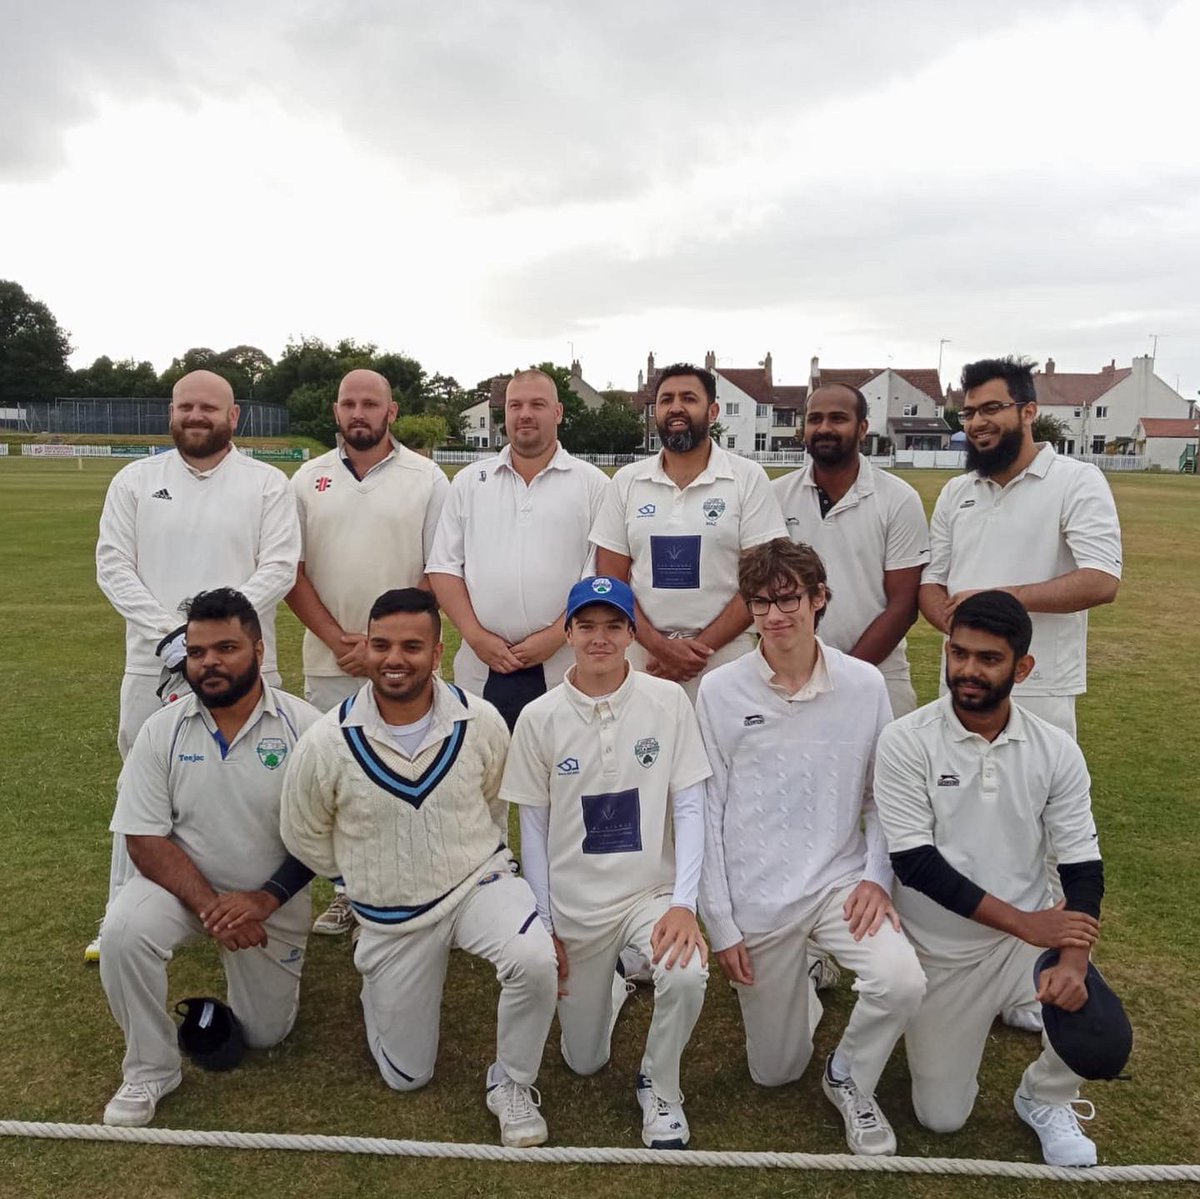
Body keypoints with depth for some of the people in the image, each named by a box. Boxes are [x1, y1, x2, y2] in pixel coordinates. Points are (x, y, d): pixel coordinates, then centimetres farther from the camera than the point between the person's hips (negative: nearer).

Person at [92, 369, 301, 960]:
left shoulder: (267, 483, 1)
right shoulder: (135, 479, 7)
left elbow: (278, 568, -7)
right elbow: (113, 564, 0)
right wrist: (167, 634, -13)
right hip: (153, 664, 2)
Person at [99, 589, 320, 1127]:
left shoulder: (303, 726, -17)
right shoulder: (162, 729, -12)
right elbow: (144, 839, -12)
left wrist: (265, 900, -23)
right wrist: (208, 905, -24)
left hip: (273, 896, 0)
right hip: (185, 881, 1)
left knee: (264, 1035, 9)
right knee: (123, 933, -31)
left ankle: (262, 972, 42)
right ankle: (149, 1071, -7)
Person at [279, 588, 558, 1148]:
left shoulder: (480, 722, -16)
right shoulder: (327, 742, -18)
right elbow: (305, 840, 0)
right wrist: (367, 880, 8)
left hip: (478, 883, 0)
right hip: (391, 915, 1)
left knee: (535, 960, -33)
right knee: (406, 1076, 13)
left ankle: (512, 1084, -2)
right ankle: (380, 981, 45)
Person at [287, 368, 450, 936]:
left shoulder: (426, 478, 0)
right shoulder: (309, 479, 8)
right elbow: (291, 570, 5)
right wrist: (336, 639, -6)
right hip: (328, 660, 3)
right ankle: (345, 891, 25)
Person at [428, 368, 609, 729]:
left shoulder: (592, 484, 3)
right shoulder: (469, 482, 10)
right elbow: (444, 567, 7)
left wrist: (555, 636, -12)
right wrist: (476, 636, -4)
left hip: (563, 669, -2)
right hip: (481, 670, 2)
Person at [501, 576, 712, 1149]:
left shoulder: (668, 701, -10)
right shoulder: (538, 718, -8)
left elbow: (689, 807, -8)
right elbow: (532, 828, -1)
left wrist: (683, 902, -18)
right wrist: (544, 927, 0)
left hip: (652, 891, -1)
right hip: (574, 904, 1)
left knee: (687, 976, -31)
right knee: (584, 1060, 11)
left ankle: (659, 1089, 1)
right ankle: (610, 984, 46)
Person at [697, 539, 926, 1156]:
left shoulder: (865, 684, -5)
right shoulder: (720, 691, -8)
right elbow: (706, 812, -5)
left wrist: (878, 875, -10)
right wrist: (720, 925, -5)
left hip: (839, 881, 1)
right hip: (756, 897, 0)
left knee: (902, 980, -27)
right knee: (774, 1071, 9)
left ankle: (849, 1079, 6)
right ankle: (796, 980, 42)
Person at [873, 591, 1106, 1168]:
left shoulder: (1056, 751, -8)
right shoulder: (904, 743, -17)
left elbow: (1082, 866, -9)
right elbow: (914, 862, -19)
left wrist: (1073, 959, -26)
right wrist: (1023, 921, -22)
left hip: (1028, 936, 2)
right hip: (940, 952, -1)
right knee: (942, 1118, 7)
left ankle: (1044, 1099, 11)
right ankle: (951, 1026, 39)